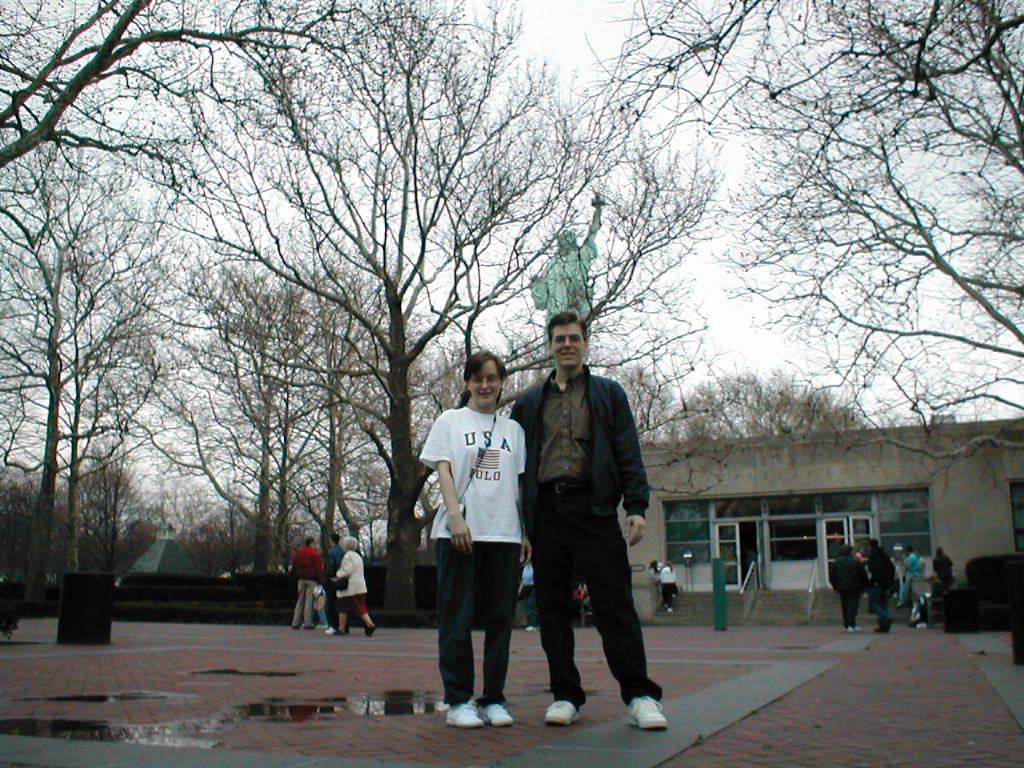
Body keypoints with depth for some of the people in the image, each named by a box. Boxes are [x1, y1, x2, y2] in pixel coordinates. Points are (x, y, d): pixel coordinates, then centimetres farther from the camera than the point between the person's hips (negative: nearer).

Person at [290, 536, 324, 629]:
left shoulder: (298, 553, 10)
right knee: (309, 601, -2)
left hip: (301, 580, 5)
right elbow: (319, 569, -10)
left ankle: (295, 623, 9)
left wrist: (296, 578, 20)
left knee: (299, 601, 10)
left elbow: (293, 567, 14)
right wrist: (321, 581, -6)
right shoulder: (315, 554, -8)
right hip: (311, 580, -5)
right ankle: (307, 623, -4)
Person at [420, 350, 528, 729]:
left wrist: (528, 531, 7)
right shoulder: (450, 421, 9)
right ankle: (458, 701, 6)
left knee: (500, 619, 4)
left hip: (504, 533, 3)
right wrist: (456, 517, -14)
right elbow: (443, 471, 0)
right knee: (457, 619, -2)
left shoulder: (513, 429, 17)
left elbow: (521, 484, 14)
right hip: (459, 532, -3)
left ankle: (493, 700, 13)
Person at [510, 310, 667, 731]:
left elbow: (629, 455, 6)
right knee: (552, 609, 5)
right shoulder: (529, 402, 19)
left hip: (593, 507, -3)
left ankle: (640, 696, -3)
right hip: (546, 511, 3)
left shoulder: (609, 393, 13)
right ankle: (566, 696, 13)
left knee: (614, 603, -7)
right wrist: (515, 520, 7)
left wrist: (636, 507, -7)